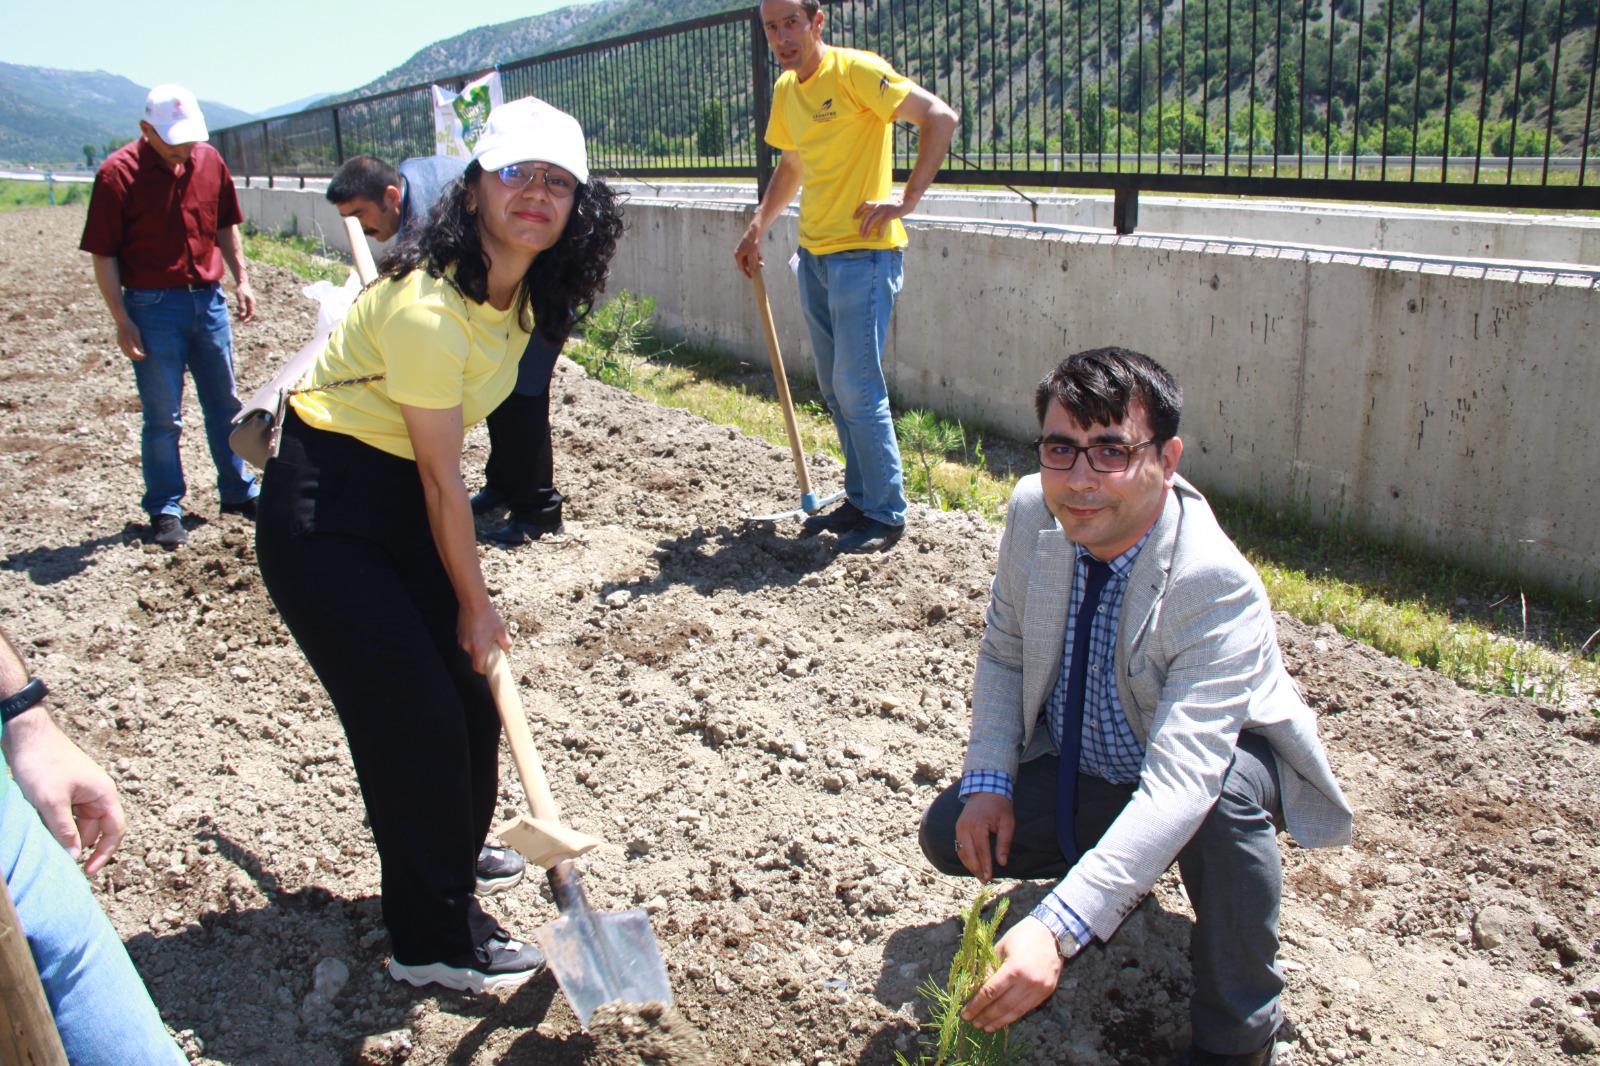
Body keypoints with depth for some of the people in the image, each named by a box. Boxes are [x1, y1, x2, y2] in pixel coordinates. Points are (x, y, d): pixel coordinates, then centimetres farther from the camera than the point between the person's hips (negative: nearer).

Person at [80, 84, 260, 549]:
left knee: (225, 402, 13)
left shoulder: (209, 161, 2)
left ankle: (238, 492, 27)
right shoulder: (118, 174, -11)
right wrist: (122, 321, -13)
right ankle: (165, 510, 13)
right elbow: (103, 255, -9)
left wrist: (241, 279, 9)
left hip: (208, 299, 5)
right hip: (153, 306, -4)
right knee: (163, 416, 2)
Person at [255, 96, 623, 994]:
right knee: (415, 716, -6)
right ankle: (435, 941, 11)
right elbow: (442, 481, -20)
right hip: (325, 514, -8)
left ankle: (454, 848, 41)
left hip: (405, 503, 8)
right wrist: (476, 606, -10)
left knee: (470, 694, 13)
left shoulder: (521, 295, 0)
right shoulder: (428, 310, -27)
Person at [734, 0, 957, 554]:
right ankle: (860, 498, 25)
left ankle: (887, 513, 4)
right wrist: (757, 227, 19)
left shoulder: (855, 71, -11)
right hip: (814, 253, 8)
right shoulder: (786, 90, 13)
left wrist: (908, 197, -17)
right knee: (834, 387, 12)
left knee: (857, 387, -8)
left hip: (862, 253, -8)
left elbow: (939, 117, -15)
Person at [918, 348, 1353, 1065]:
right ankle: (1122, 873, 19)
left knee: (1222, 799, -38)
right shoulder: (1032, 510, -18)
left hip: (1215, 762, -5)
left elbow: (1178, 784, -44)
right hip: (1081, 764, 6)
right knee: (949, 834, -8)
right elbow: (1003, 653, -1)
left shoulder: (1219, 588, -36)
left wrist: (1057, 929, -53)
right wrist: (989, 782, -14)